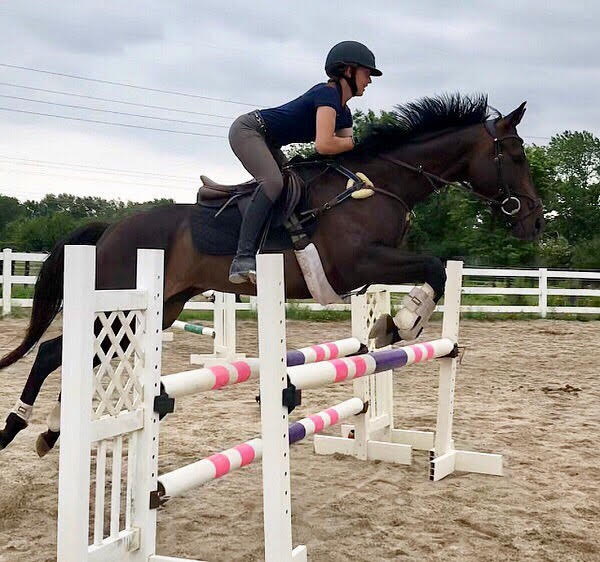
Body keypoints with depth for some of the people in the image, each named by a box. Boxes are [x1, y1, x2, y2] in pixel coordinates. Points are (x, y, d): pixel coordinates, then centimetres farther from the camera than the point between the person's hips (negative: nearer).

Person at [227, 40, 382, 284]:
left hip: (267, 143, 11)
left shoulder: (344, 113, 11)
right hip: (247, 130, -11)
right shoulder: (328, 93, -19)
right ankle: (243, 258, -36)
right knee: (273, 182, -30)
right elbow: (323, 145, -33)